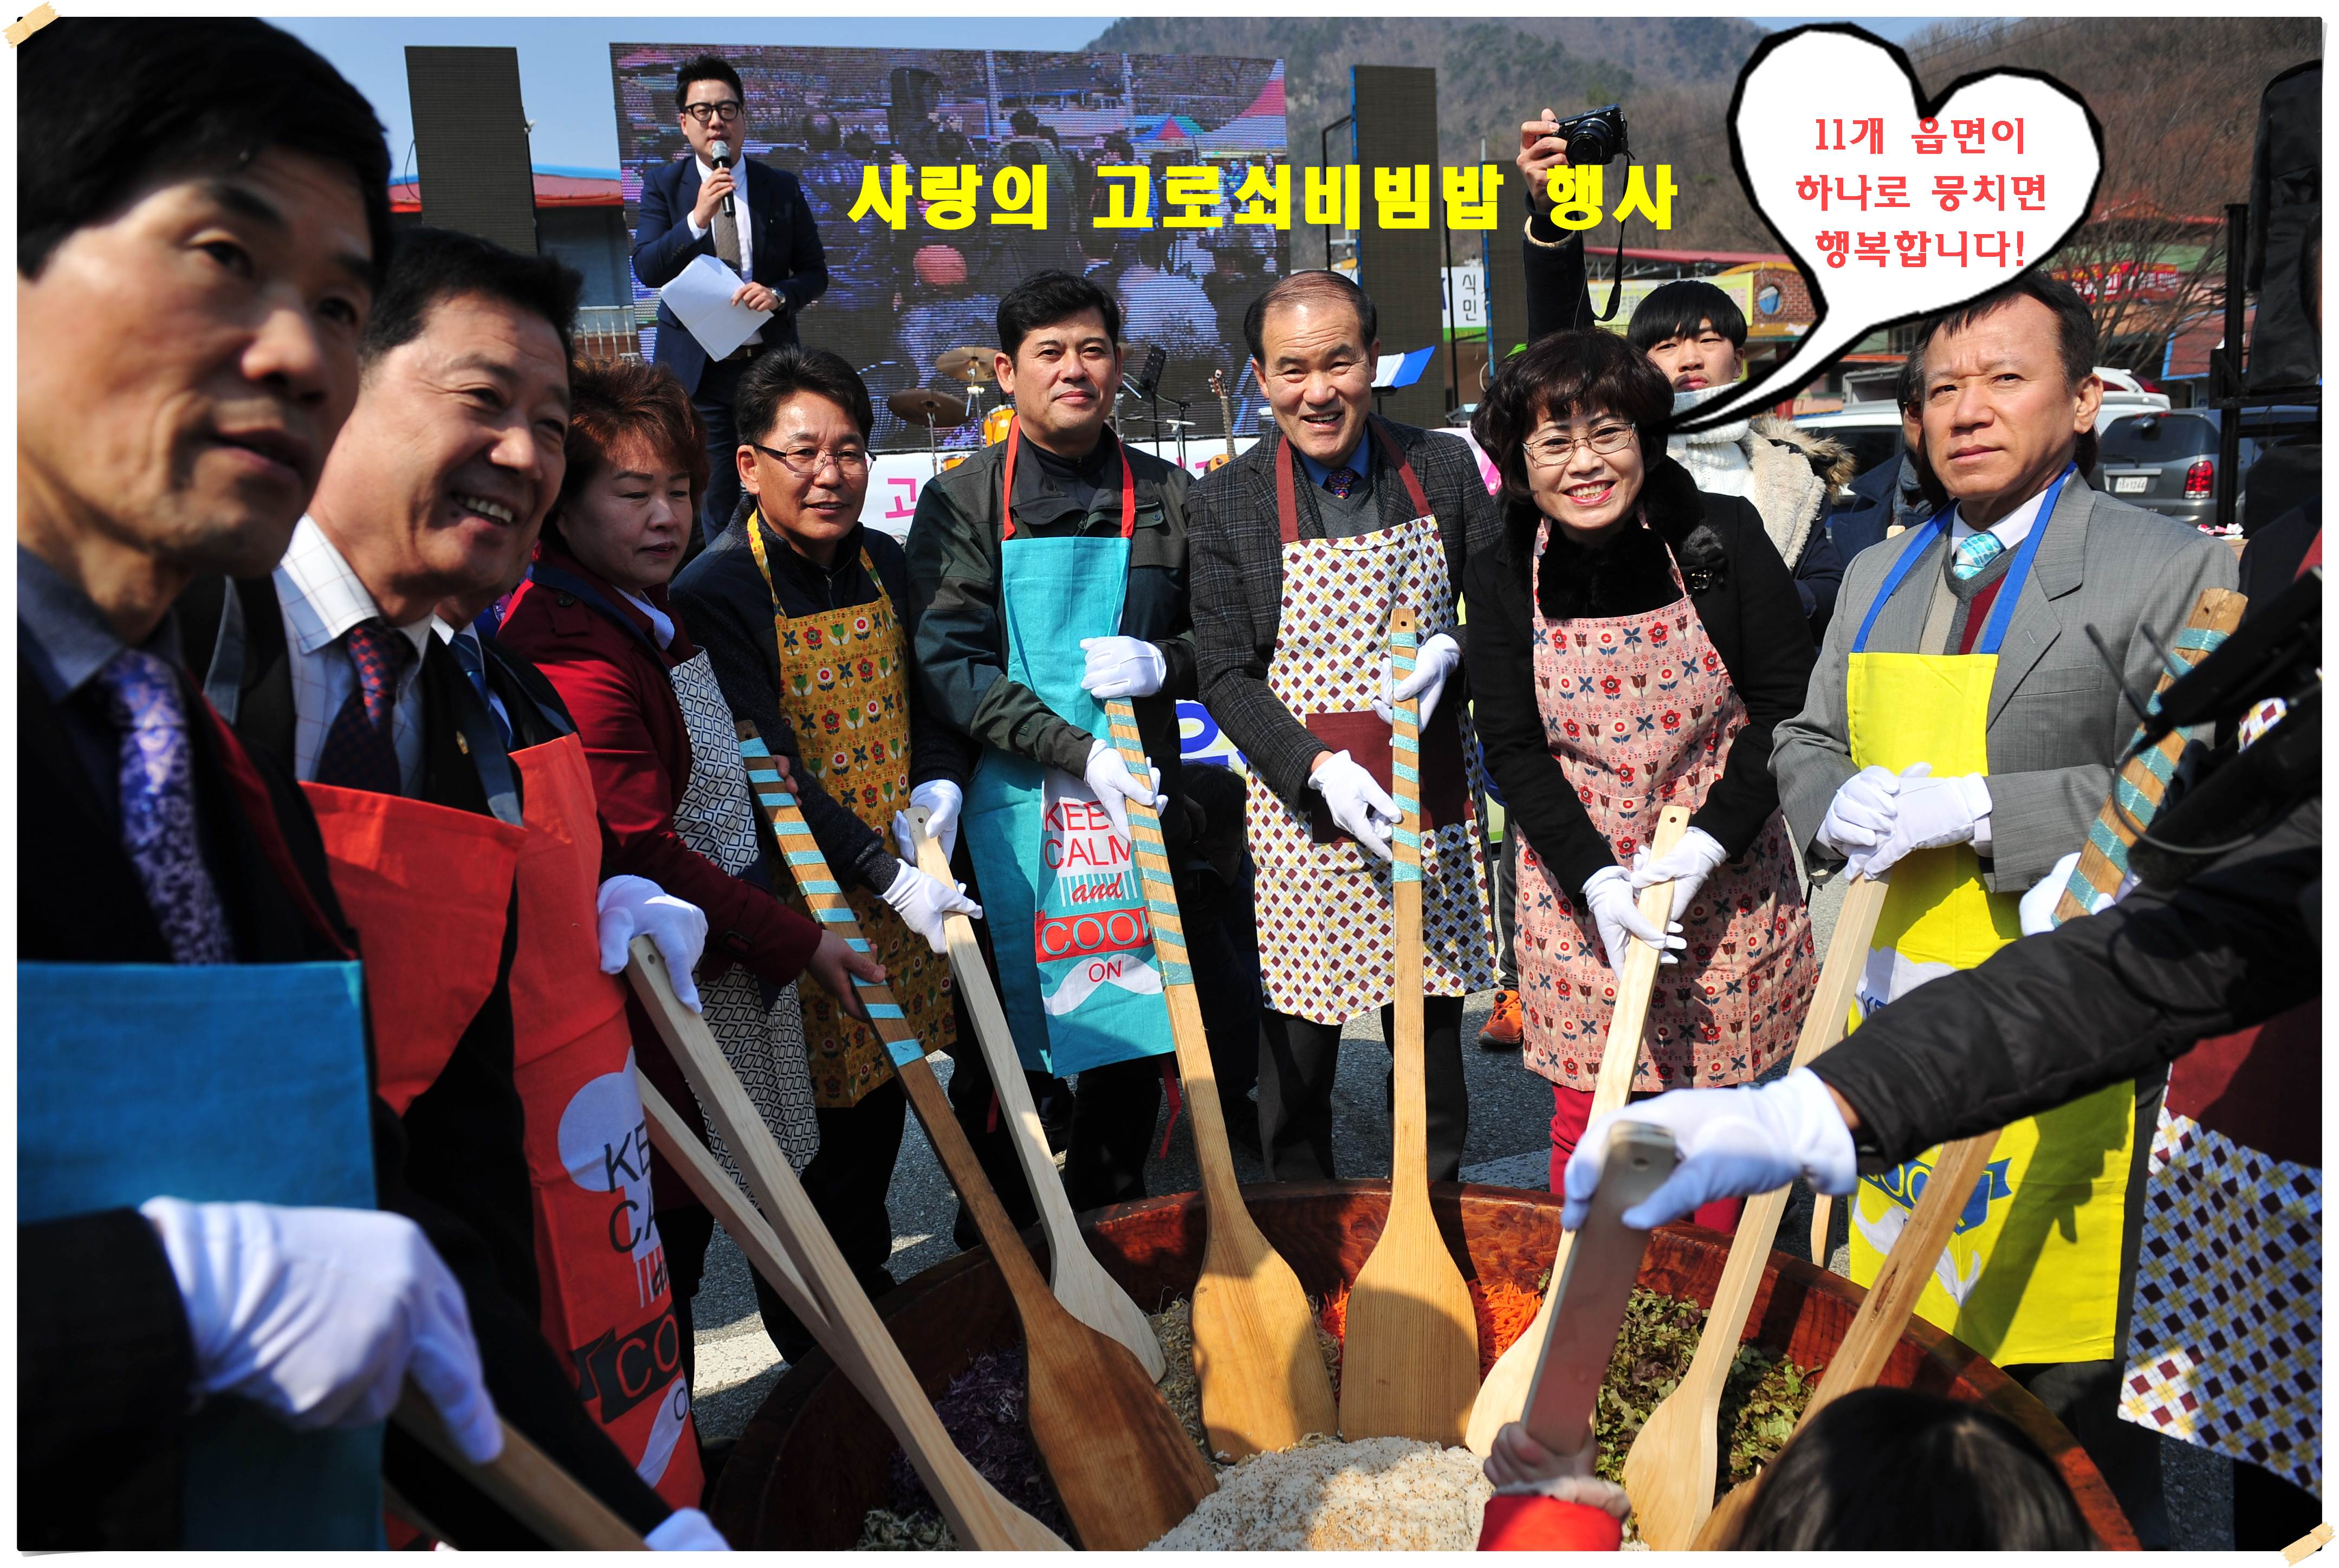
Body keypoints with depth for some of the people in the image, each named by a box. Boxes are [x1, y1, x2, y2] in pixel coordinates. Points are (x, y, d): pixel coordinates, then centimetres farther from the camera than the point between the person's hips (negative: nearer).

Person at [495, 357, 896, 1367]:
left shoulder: (659, 618, 13)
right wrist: (796, 942, -16)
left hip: (736, 962, 10)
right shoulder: (568, 656, -20)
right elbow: (642, 854, -23)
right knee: (671, 1221, 4)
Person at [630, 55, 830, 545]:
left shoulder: (782, 187, 7)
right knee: (717, 512, 2)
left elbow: (815, 273, 8)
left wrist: (779, 294, -14)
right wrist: (698, 218, -20)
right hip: (696, 370, -1)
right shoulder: (663, 185, 5)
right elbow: (646, 270, -6)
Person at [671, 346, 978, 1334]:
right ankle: (817, 1356, 28)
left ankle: (872, 1296, 41)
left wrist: (941, 781, -4)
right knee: (816, 1125, 5)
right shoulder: (715, 594, -16)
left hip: (903, 893, 7)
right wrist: (890, 879, -24)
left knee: (884, 1103, 19)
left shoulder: (882, 562, 5)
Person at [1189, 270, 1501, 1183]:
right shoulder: (1228, 500, -3)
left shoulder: (1445, 469, 2)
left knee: (1431, 1036, 14)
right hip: (1301, 804, -2)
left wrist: (1448, 655, -14)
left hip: (1432, 800, 2)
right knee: (1297, 1049, 8)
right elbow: (1226, 673, -6)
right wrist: (1318, 770, -19)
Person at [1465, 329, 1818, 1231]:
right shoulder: (1503, 581, -5)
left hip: (1722, 881, 0)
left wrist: (1709, 845, -16)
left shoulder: (1721, 538, -8)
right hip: (1577, 891, 1)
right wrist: (1595, 878, -15)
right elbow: (1514, 750, -3)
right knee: (1584, 1120, 7)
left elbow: (1785, 707, -5)